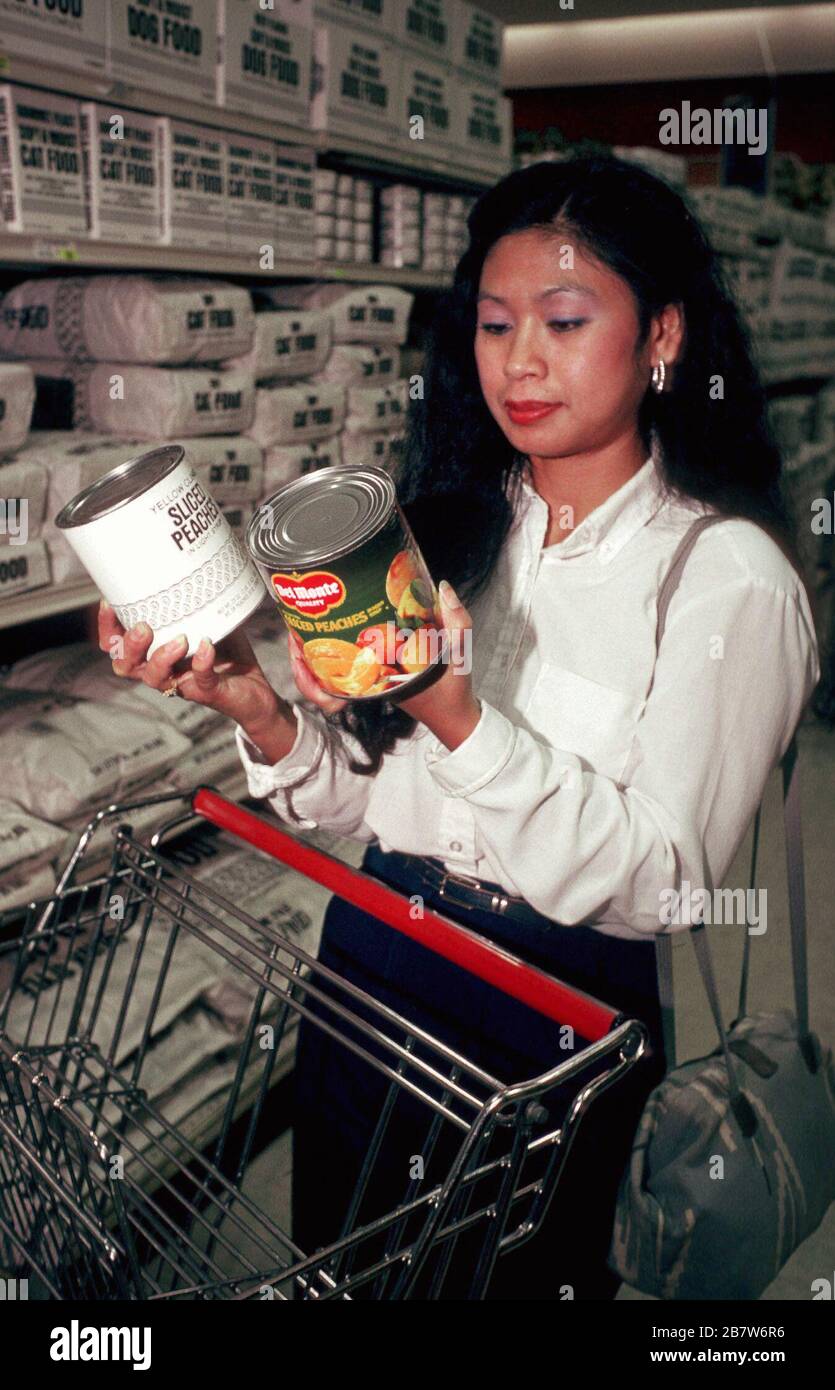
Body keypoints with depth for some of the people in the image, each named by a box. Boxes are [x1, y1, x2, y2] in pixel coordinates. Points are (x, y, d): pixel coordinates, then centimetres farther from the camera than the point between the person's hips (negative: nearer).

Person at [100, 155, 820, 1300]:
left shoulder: (730, 577, -14)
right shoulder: (447, 525, -1)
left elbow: (660, 880, -20)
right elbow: (357, 796, 0)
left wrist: (461, 720, -32)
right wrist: (260, 710, -20)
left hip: (556, 1002, -4)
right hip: (369, 958, 5)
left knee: (507, 1276, 20)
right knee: (337, 1261, 26)